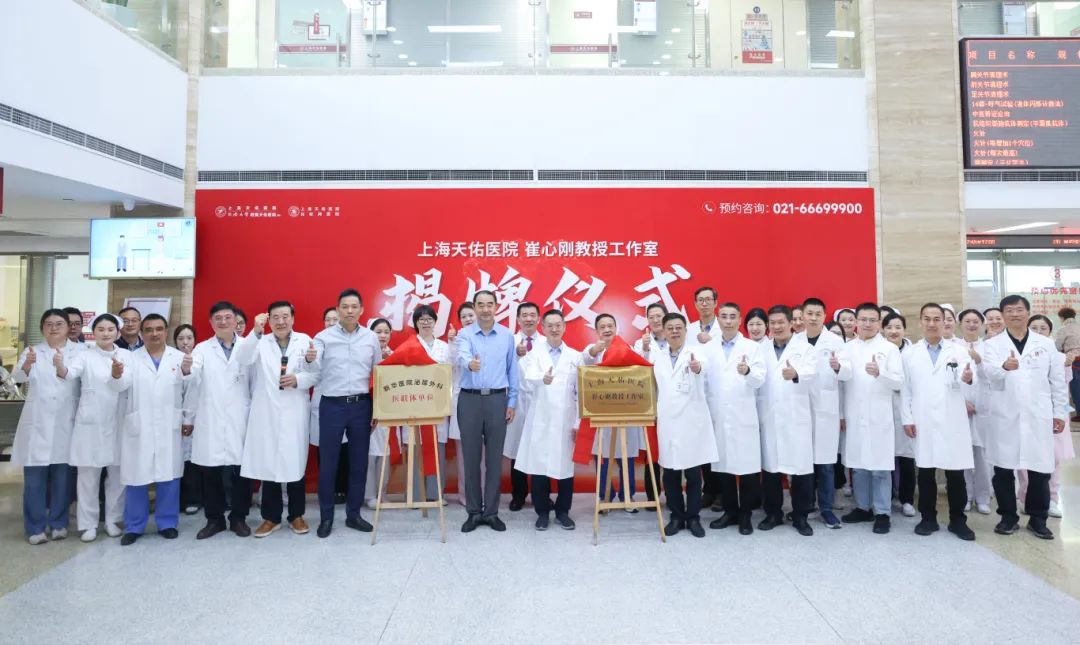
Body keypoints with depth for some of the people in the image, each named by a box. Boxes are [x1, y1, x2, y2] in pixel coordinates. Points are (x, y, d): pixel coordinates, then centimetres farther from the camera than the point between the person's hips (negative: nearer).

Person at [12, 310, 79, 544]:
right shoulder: (32, 351, 6)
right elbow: (19, 377, -12)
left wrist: (63, 370, -28)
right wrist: (27, 364, -35)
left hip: (66, 423, 0)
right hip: (37, 422, 0)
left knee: (62, 476, 6)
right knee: (34, 478, 2)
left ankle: (58, 523, 19)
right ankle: (35, 527, 11)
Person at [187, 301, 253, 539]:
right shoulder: (202, 349, 6)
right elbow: (193, 380, -11)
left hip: (241, 419, -1)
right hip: (210, 420, 1)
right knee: (210, 472, 8)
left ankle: (239, 517, 20)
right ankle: (214, 519, 23)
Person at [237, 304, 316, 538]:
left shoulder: (305, 341, 5)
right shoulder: (260, 342, 7)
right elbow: (243, 359, -13)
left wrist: (298, 380, -19)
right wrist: (255, 332, -25)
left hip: (295, 412, -1)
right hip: (267, 412, 1)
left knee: (295, 463, 6)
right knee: (267, 464, 5)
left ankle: (296, 515, 20)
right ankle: (271, 517, 18)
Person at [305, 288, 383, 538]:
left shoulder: (371, 338, 5)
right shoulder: (323, 337, -2)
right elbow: (316, 370, -15)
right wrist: (310, 360, -39)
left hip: (362, 406, 2)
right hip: (332, 405, -2)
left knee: (359, 462, 9)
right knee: (328, 463, 4)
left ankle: (353, 514, 22)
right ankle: (326, 517, 17)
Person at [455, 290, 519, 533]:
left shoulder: (507, 336, 5)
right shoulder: (465, 334, 0)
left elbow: (512, 370, 9)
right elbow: (461, 356, -22)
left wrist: (512, 401, 5)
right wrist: (469, 363, -45)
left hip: (497, 399, 1)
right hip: (469, 399, -1)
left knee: (494, 457, 5)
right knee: (471, 457, 4)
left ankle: (491, 511, 16)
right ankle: (474, 512, 16)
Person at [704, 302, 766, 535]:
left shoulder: (752, 347, 4)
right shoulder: (708, 349, 9)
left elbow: (760, 380, -8)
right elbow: (703, 380, 1)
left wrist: (748, 371, -28)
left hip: (743, 416, -2)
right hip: (717, 416, 2)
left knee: (747, 465, 0)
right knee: (721, 464, 7)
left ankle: (745, 514, 14)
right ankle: (730, 511, 22)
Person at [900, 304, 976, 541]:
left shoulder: (958, 351, 4)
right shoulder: (909, 354, 7)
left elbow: (961, 377, -14)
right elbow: (905, 389, 5)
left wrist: (967, 377, -38)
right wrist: (906, 419, -2)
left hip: (952, 421, -1)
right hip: (922, 423, 1)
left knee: (956, 473, 4)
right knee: (925, 472, 7)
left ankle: (958, 520, 17)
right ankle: (928, 518, 18)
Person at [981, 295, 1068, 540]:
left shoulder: (1046, 344, 9)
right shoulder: (993, 344, 1)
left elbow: (1058, 381, 10)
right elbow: (989, 372, -17)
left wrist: (1060, 412, 7)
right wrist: (1004, 367, -39)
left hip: (1038, 417, 2)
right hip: (1005, 417, -1)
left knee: (1040, 471, 6)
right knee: (1003, 470, 4)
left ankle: (1037, 518, 21)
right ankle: (1008, 516, 18)